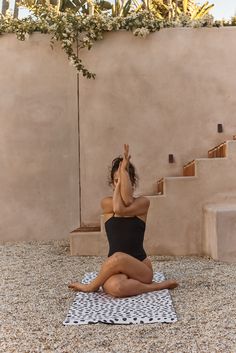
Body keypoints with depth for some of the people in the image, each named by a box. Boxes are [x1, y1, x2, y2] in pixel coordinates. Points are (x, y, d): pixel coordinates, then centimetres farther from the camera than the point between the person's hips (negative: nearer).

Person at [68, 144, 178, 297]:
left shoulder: (143, 202, 0)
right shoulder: (106, 203, 5)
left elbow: (122, 210, -20)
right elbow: (118, 206, -17)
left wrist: (124, 170, -15)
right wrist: (119, 181, -6)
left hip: (140, 265, 0)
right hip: (114, 266, 0)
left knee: (118, 258, -34)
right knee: (114, 287, -36)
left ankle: (91, 286, -4)